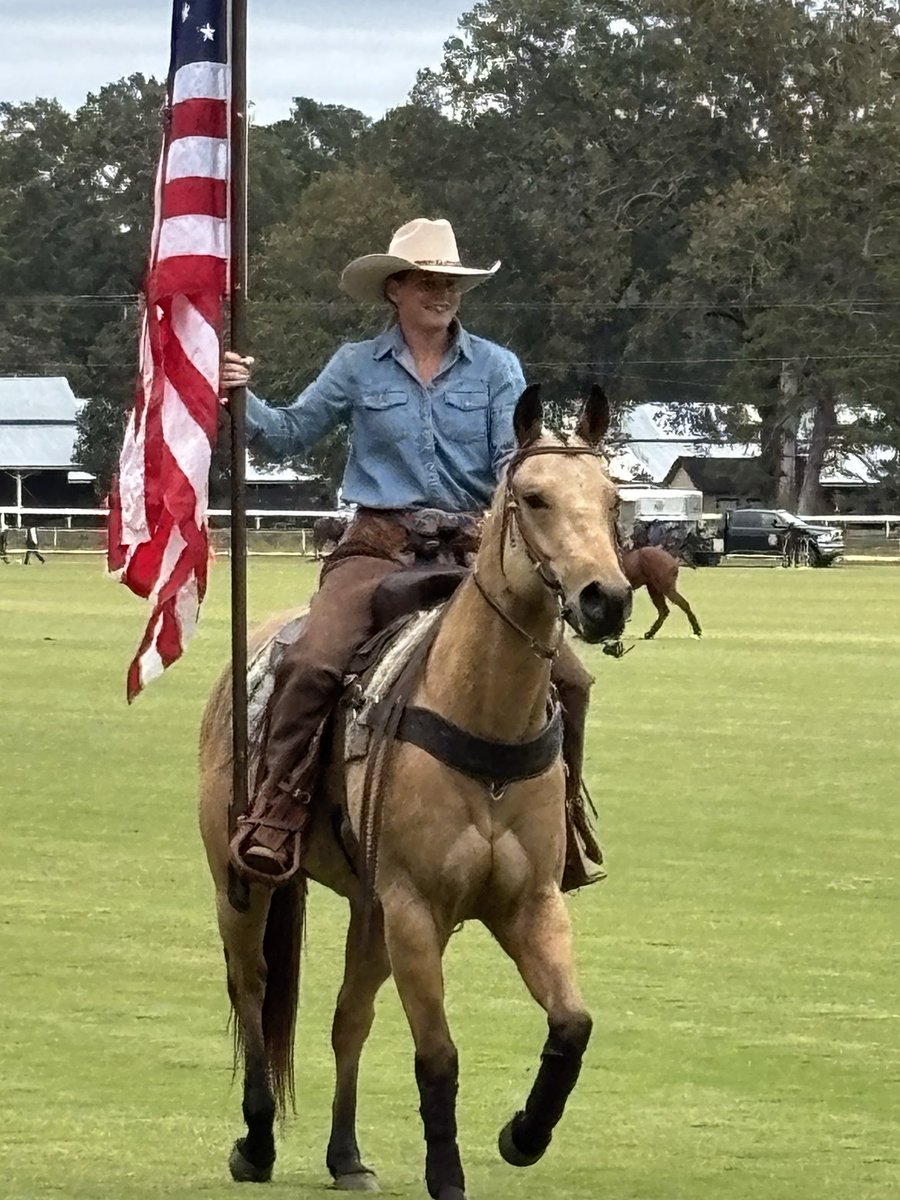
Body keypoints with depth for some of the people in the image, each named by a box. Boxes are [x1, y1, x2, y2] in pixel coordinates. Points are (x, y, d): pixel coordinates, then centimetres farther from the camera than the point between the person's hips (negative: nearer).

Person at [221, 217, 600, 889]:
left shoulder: (496, 368, 8)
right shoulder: (358, 368, 9)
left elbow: (513, 461, 1)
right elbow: (291, 436, 14)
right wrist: (240, 401, -3)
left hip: (473, 552, 1)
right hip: (381, 547, -1)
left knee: (566, 680, -9)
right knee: (311, 664, -27)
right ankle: (274, 818, -20)